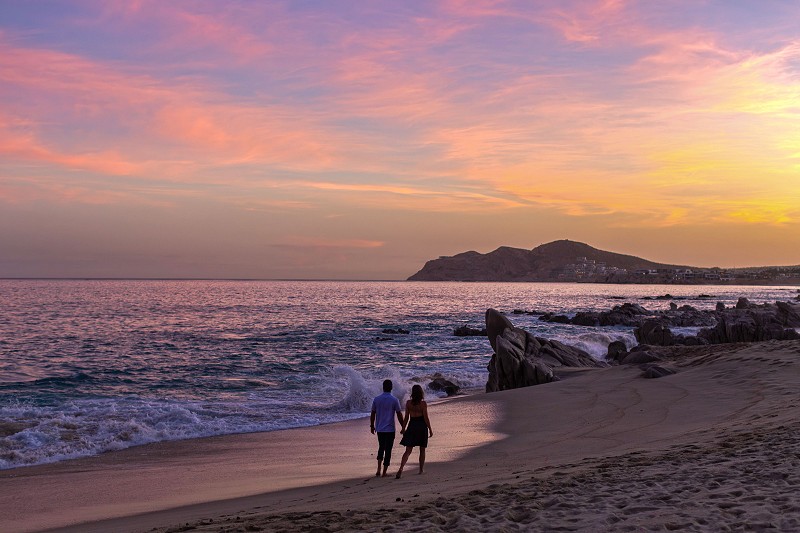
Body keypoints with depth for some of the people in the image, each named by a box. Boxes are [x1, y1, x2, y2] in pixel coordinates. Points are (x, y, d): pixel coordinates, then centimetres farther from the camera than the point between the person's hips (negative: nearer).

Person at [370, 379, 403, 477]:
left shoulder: (376, 399, 0)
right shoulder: (394, 400, -9)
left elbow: (372, 414, 6)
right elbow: (399, 415, -7)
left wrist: (372, 426, 18)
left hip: (379, 429, 3)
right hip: (390, 429, -3)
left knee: (381, 447, 19)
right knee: (388, 450, 5)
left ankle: (379, 469, 7)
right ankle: (384, 472, 6)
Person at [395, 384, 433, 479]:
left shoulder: (408, 403, -2)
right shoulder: (423, 403, -10)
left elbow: (406, 417, 1)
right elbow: (426, 418, -9)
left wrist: (403, 428, 12)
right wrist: (430, 429, -1)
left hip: (412, 426, 2)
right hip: (422, 427, -2)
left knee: (408, 451, 2)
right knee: (422, 450, 15)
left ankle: (401, 468, -16)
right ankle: (421, 469, 23)